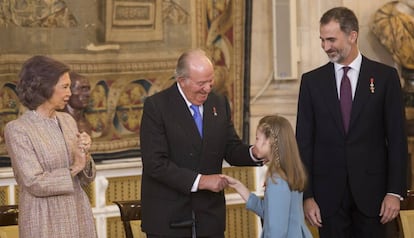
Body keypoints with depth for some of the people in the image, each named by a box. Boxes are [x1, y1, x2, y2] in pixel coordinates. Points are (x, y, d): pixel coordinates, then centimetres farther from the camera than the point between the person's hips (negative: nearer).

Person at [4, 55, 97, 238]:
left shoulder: (67, 120, 9)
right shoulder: (17, 129, -9)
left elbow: (86, 179, 11)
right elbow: (34, 183, -16)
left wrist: (84, 157, -8)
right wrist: (73, 168, -9)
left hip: (79, 217, 6)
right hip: (46, 223, -5)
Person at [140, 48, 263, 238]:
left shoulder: (219, 103, 8)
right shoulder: (156, 106, -10)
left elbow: (232, 151, 11)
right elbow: (154, 163, -17)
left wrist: (254, 153, -11)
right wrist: (200, 181, -21)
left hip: (209, 215, 5)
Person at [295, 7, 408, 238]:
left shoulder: (385, 76, 1)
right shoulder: (312, 81, 5)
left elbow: (397, 138, 0)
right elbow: (304, 142, 4)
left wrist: (395, 192, -6)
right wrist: (307, 195, -2)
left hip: (371, 190, -1)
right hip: (328, 193, 1)